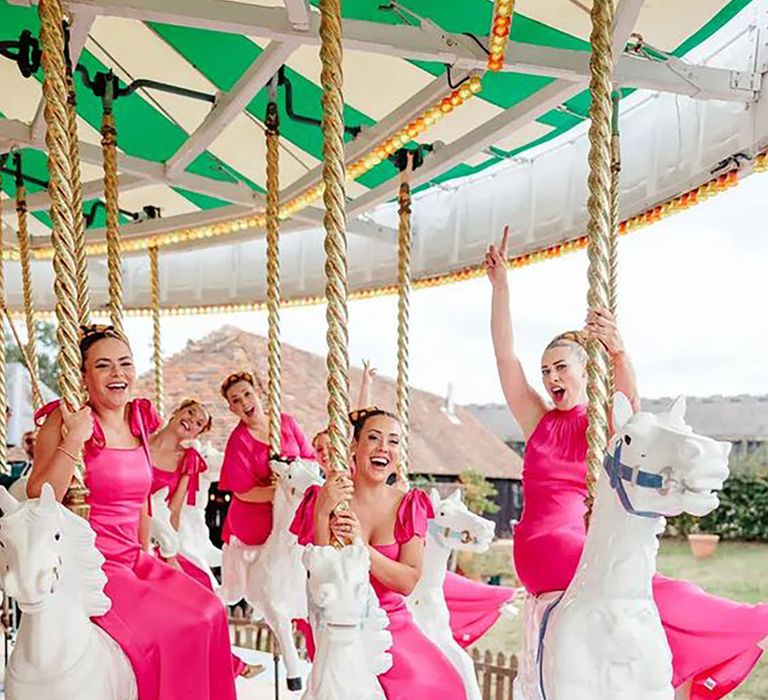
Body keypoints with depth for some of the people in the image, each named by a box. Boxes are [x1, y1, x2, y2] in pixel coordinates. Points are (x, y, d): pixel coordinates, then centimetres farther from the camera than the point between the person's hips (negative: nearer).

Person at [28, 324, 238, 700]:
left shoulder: (139, 420, 9)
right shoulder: (64, 421, -10)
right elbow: (38, 501, -20)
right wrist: (74, 441, -26)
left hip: (134, 560, 7)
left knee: (208, 611, -6)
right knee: (160, 629, -20)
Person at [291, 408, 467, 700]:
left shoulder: (409, 504, 3)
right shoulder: (321, 500, -4)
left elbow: (408, 582, -7)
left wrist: (361, 546, -23)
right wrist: (321, 515, -23)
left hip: (393, 623, 3)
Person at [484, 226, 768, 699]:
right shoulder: (539, 421, 12)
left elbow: (630, 395, -15)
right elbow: (505, 354, 4)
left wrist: (618, 352, -38)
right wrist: (500, 283, -3)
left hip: (587, 545, 2)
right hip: (543, 547, -2)